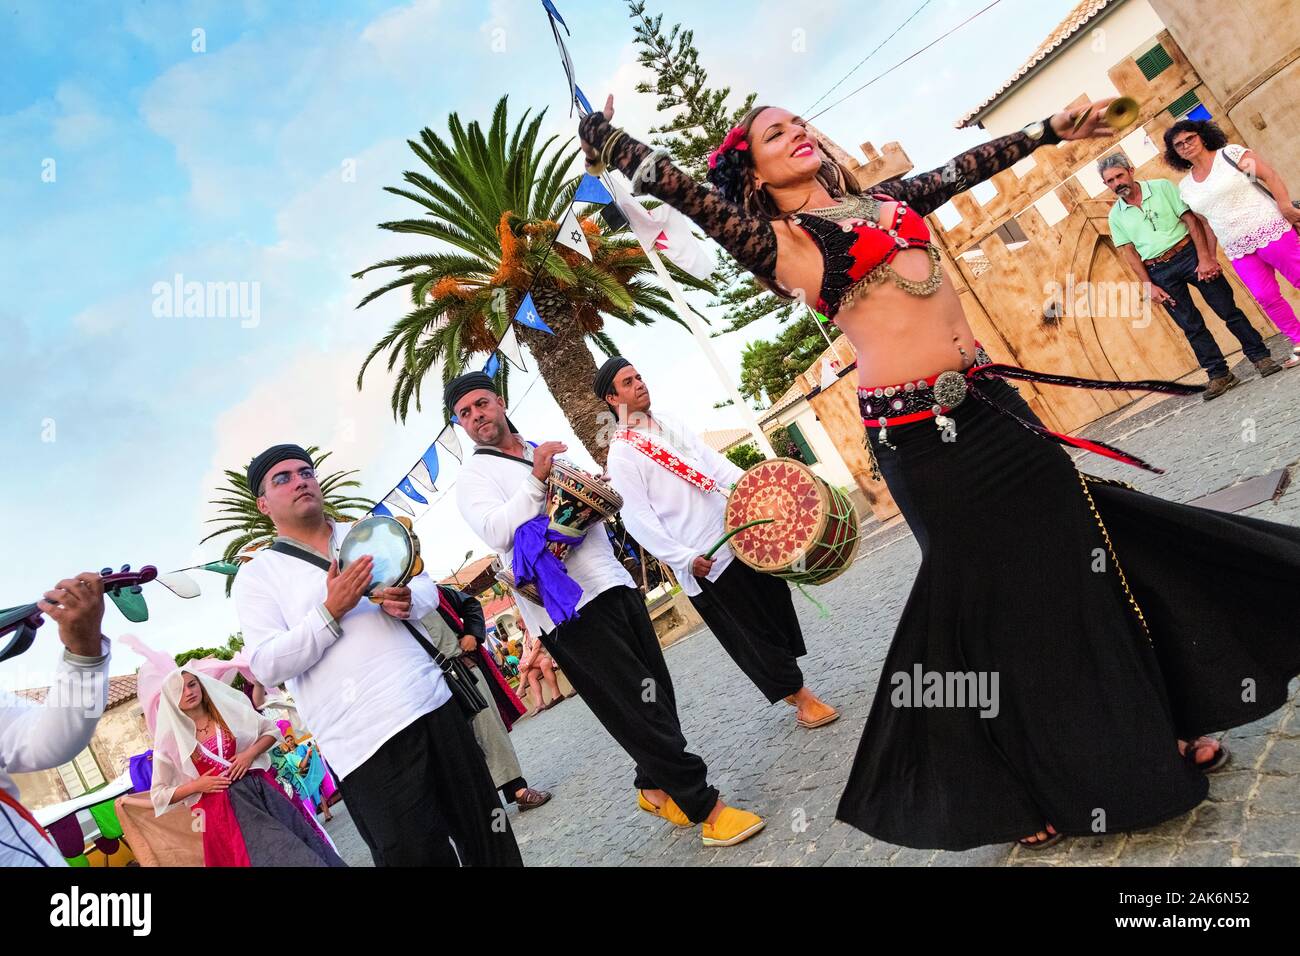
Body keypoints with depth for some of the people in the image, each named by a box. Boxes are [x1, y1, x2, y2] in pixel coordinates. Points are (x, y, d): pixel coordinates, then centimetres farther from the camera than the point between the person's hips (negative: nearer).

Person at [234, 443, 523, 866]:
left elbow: (426, 587, 16)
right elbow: (267, 667, -6)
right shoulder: (256, 574, 3)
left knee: (484, 832, 10)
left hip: (435, 702, 5)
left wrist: (406, 601, -8)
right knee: (420, 855, -2)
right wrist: (331, 612, -18)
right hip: (366, 738, -4)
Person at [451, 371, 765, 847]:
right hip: (569, 607, -7)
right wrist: (536, 478, -20)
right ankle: (707, 808, 3)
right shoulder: (473, 477, 2)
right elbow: (496, 532, -16)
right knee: (639, 706, -6)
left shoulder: (549, 453, 21)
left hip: (614, 585, 7)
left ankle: (655, 788, 30)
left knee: (658, 696, 10)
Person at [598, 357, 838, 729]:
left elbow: (712, 461, 11)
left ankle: (791, 686, 33)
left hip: (737, 534, 7)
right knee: (752, 633, 3)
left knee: (777, 606, 15)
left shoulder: (668, 422, 11)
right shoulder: (621, 455, -10)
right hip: (704, 562, -7)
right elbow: (638, 517, -15)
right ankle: (801, 697, 19)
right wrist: (685, 559, -21)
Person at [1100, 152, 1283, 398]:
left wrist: (1204, 258, -12)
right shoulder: (1115, 216, 3)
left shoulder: (1162, 187, -1)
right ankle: (1219, 374, 12)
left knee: (1228, 308, 0)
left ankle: (1260, 357, 12)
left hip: (1188, 254, -1)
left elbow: (1191, 220, -4)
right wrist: (1149, 285, -5)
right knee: (1191, 326, 4)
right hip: (1159, 272, 1)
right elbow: (1129, 253, 3)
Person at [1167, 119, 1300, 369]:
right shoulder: (1185, 186, 11)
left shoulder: (1230, 153, -2)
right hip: (1238, 251, 4)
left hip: (1270, 232, -4)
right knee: (1266, 297, 1)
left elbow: (1270, 175, -9)